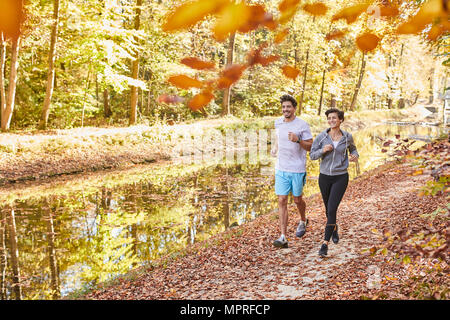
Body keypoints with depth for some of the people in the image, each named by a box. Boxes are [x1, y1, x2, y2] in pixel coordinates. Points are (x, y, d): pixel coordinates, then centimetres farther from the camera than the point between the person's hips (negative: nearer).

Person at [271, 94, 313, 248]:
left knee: (297, 199, 12)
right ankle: (283, 237, -2)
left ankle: (303, 221, 44)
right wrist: (275, 148, 9)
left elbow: (310, 147, -7)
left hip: (297, 170, -3)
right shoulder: (278, 122, 5)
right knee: (282, 201, -3)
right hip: (281, 169, 4)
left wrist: (297, 140, -24)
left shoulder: (302, 125, -10)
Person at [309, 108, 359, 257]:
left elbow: (353, 149, 16)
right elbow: (312, 155, -3)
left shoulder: (347, 137, -4)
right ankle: (334, 228, 51)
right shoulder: (321, 136, -5)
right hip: (325, 177, 2)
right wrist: (323, 150, -22)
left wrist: (355, 156, -7)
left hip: (341, 178, -2)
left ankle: (325, 244, -9)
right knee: (328, 209, 19)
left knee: (332, 210, -16)